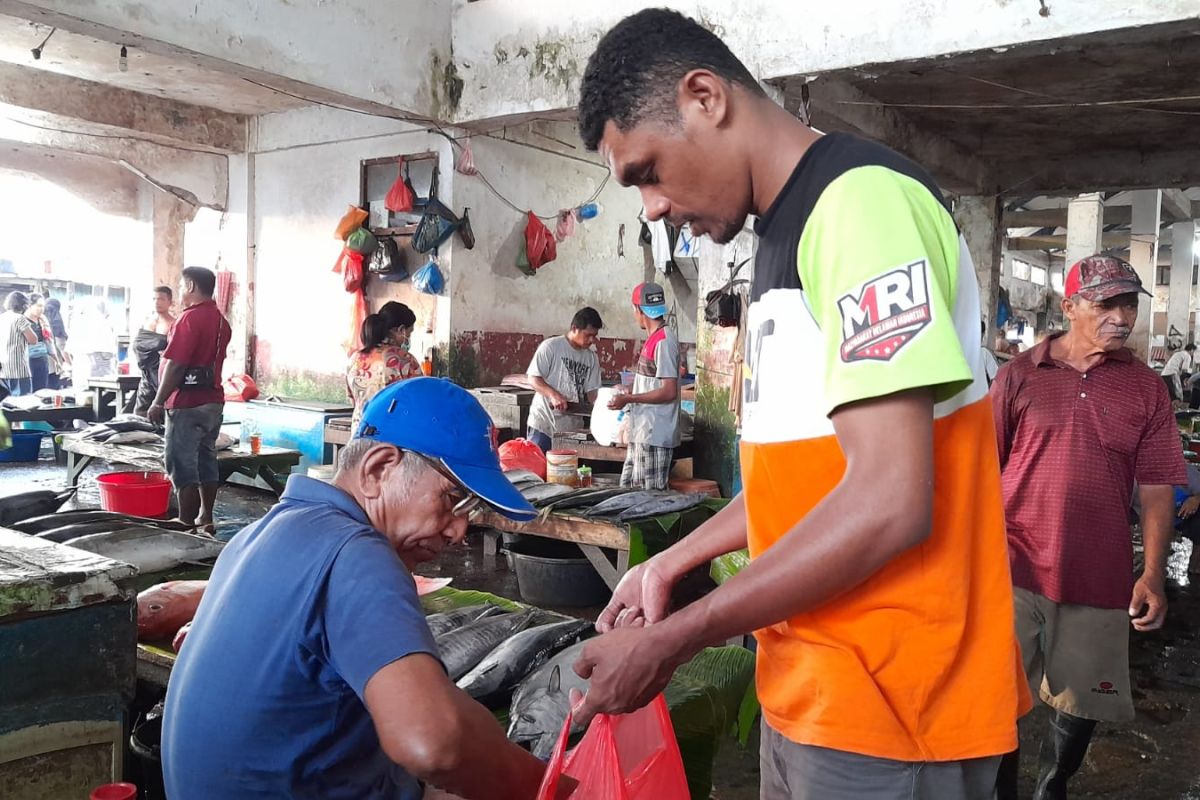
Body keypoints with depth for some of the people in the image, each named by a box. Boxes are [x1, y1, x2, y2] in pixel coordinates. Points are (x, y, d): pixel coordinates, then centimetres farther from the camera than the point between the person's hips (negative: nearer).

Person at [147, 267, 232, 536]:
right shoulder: (221, 321, 12)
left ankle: (186, 525, -1)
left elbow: (175, 365, -19)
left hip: (187, 404, -9)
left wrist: (158, 402, -14)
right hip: (213, 401, 9)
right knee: (207, 462, 14)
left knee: (183, 467, -4)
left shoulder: (189, 318, -15)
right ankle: (205, 520, 21)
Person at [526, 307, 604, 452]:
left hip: (573, 428, 5)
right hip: (543, 424, -4)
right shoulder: (550, 346, -6)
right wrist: (553, 394, -24)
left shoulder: (592, 358, 9)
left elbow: (591, 390, 8)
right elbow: (533, 379, -8)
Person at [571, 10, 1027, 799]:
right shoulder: (790, 232, 11)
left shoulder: (862, 201, -19)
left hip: (888, 701, -8)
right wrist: (673, 563, 12)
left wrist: (673, 640, -17)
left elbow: (887, 504, -25)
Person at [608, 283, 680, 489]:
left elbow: (669, 392, -20)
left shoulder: (663, 340, -16)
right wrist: (629, 394, 24)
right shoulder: (654, 338, 14)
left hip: (654, 435, -10)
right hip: (641, 433, 10)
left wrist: (629, 399, -17)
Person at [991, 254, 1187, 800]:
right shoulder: (1020, 374, -2)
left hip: (1099, 580, 2)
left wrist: (1153, 575, -7)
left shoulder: (1146, 388, 2)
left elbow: (1156, 489, 1)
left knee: (1081, 703, 15)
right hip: (1014, 569, -1)